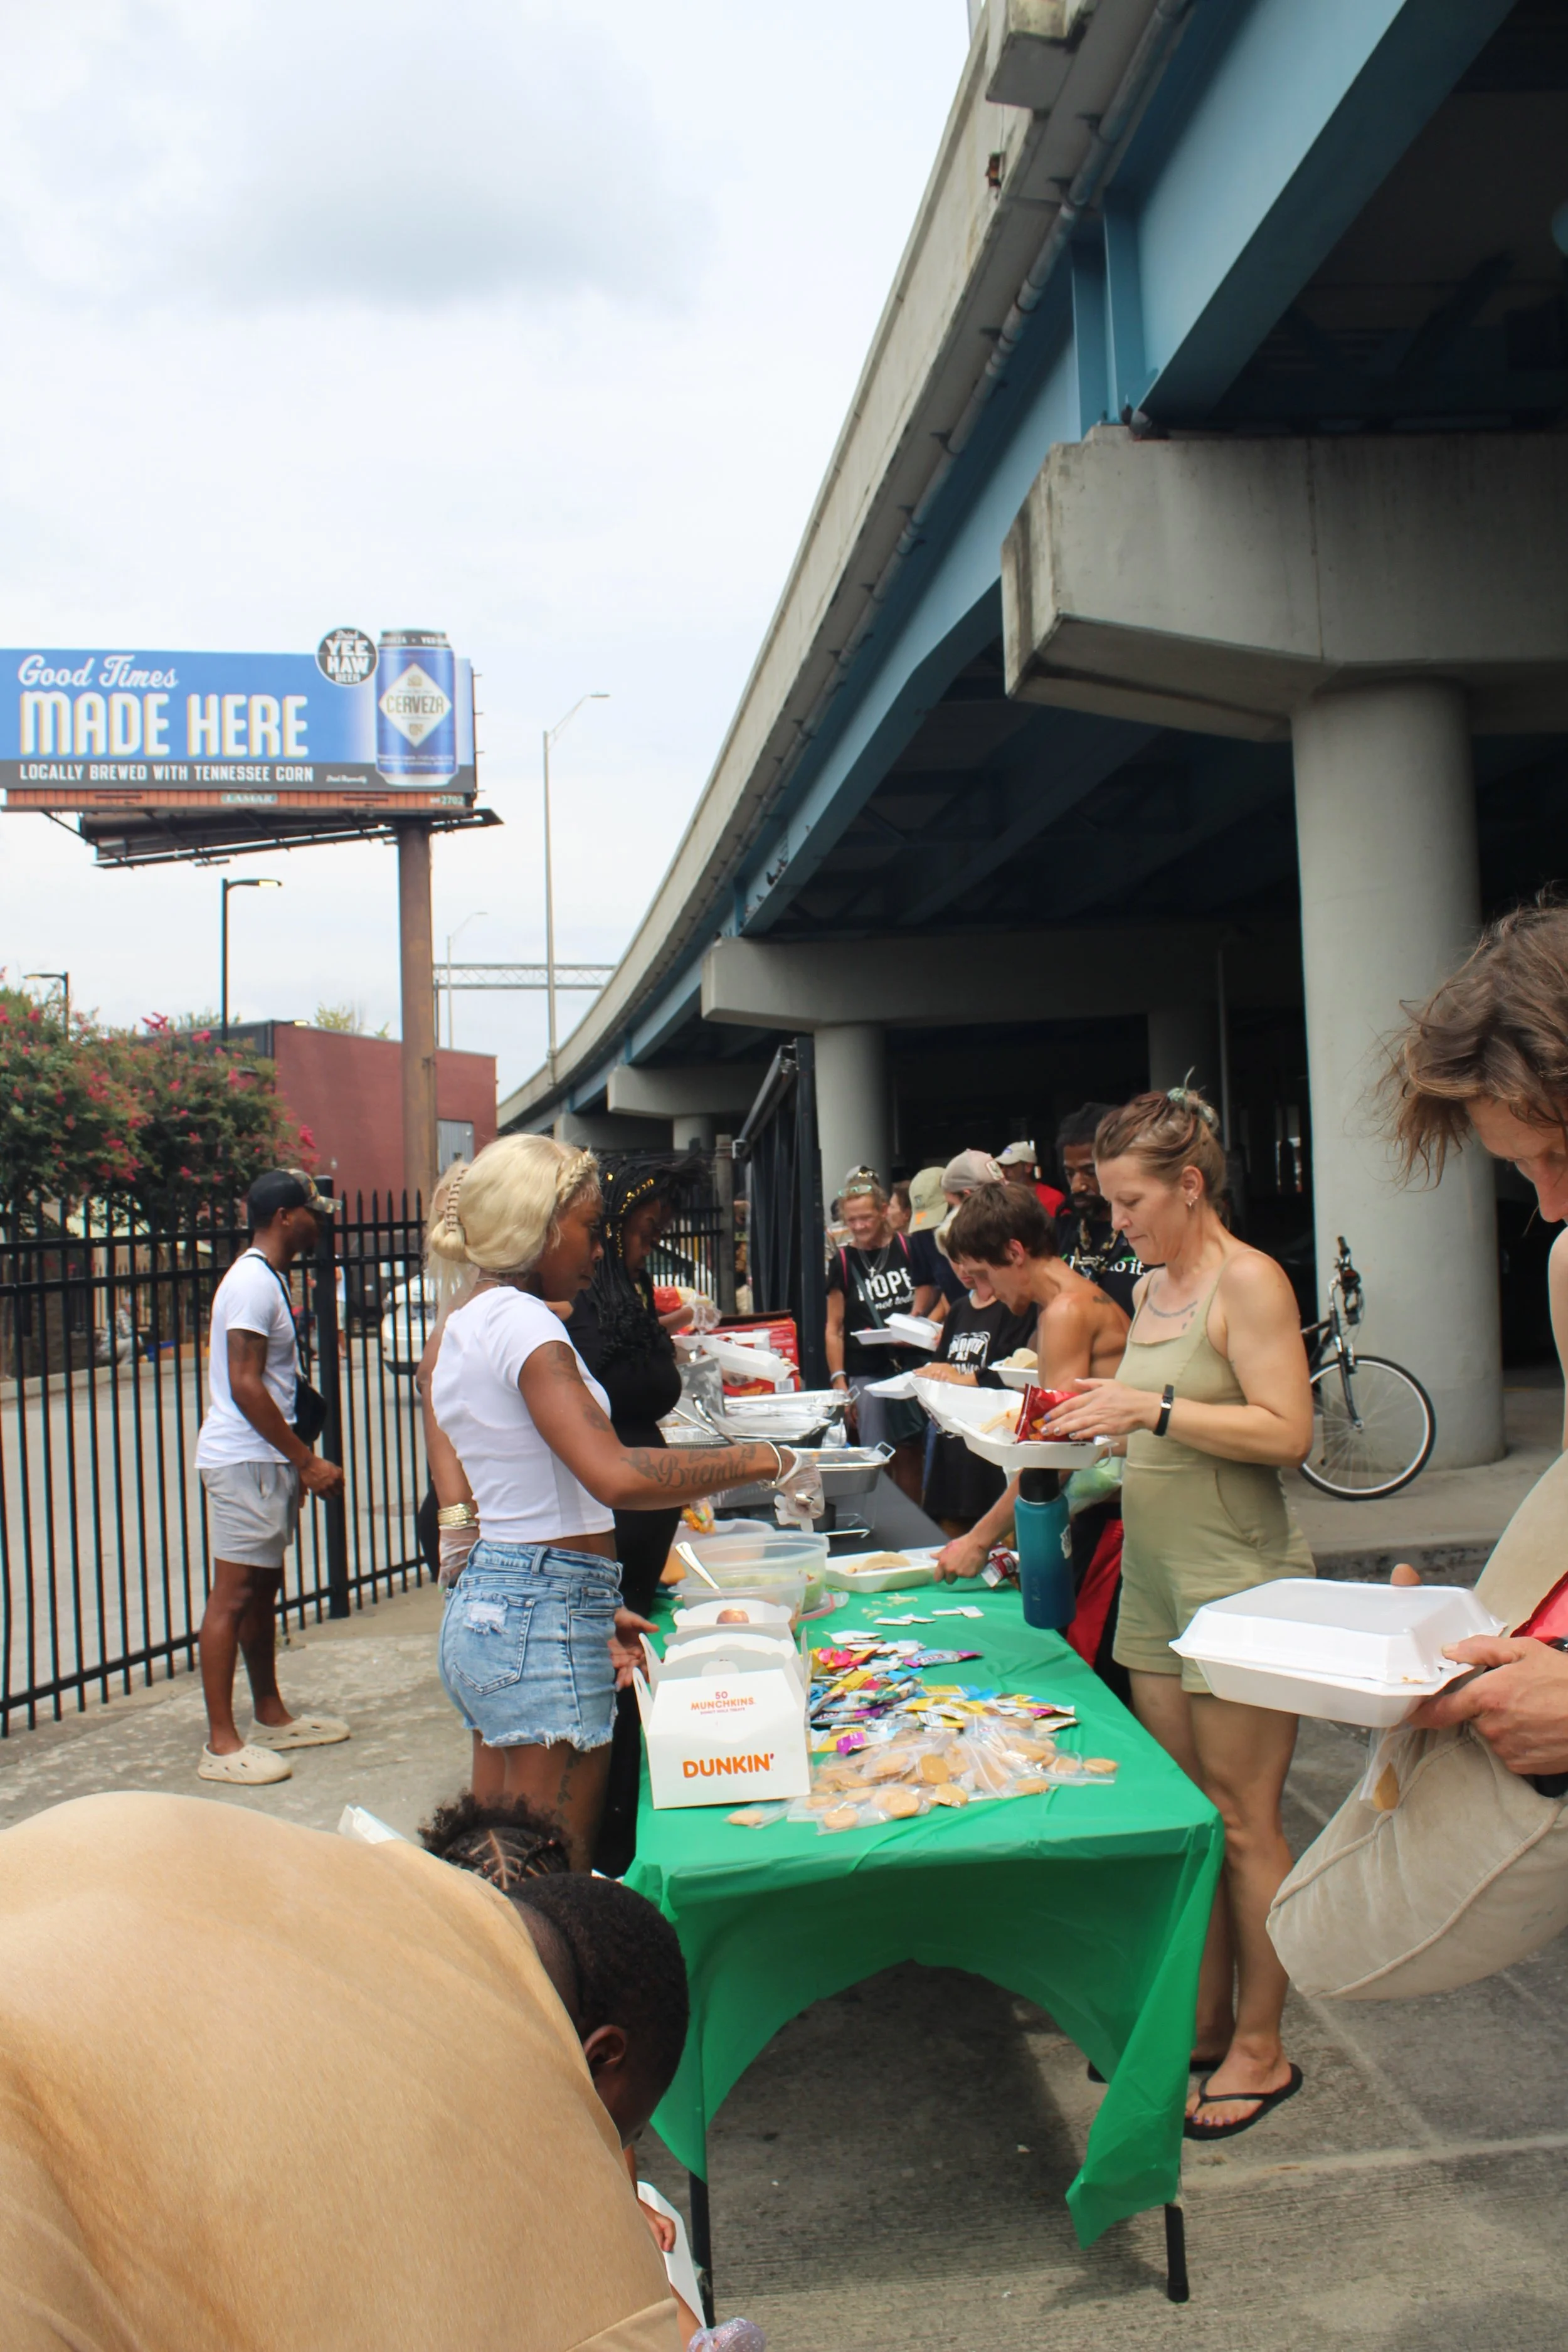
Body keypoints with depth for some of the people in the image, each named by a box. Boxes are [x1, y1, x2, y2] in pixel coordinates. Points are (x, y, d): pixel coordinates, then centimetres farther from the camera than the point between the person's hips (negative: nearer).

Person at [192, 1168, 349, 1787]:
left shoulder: (268, 1278, 16)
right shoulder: (254, 1282, -16)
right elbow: (244, 1385, -21)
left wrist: (299, 1461, 19)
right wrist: (307, 1461, -18)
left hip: (265, 1459, 10)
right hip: (244, 1462, -10)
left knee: (264, 1589, 16)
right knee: (233, 1596, -5)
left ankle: (270, 1717, 26)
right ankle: (221, 1744, 0)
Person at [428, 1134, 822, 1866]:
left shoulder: (462, 1325, 14)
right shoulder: (519, 1321, -16)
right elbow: (616, 1476, -29)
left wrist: (594, 1610, 15)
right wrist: (766, 1461, -21)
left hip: (479, 1608, 10)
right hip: (542, 1621, -10)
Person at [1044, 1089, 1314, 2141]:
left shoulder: (1248, 1281, -12)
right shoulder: (1152, 1286, 13)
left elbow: (1286, 1432, -20)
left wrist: (1152, 1409, -22)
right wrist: (1101, 1415, 6)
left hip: (1240, 1581, -8)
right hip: (1157, 1580, 8)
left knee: (1242, 1824, 2)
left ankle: (1262, 2048, 17)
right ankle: (1203, 2023, 26)